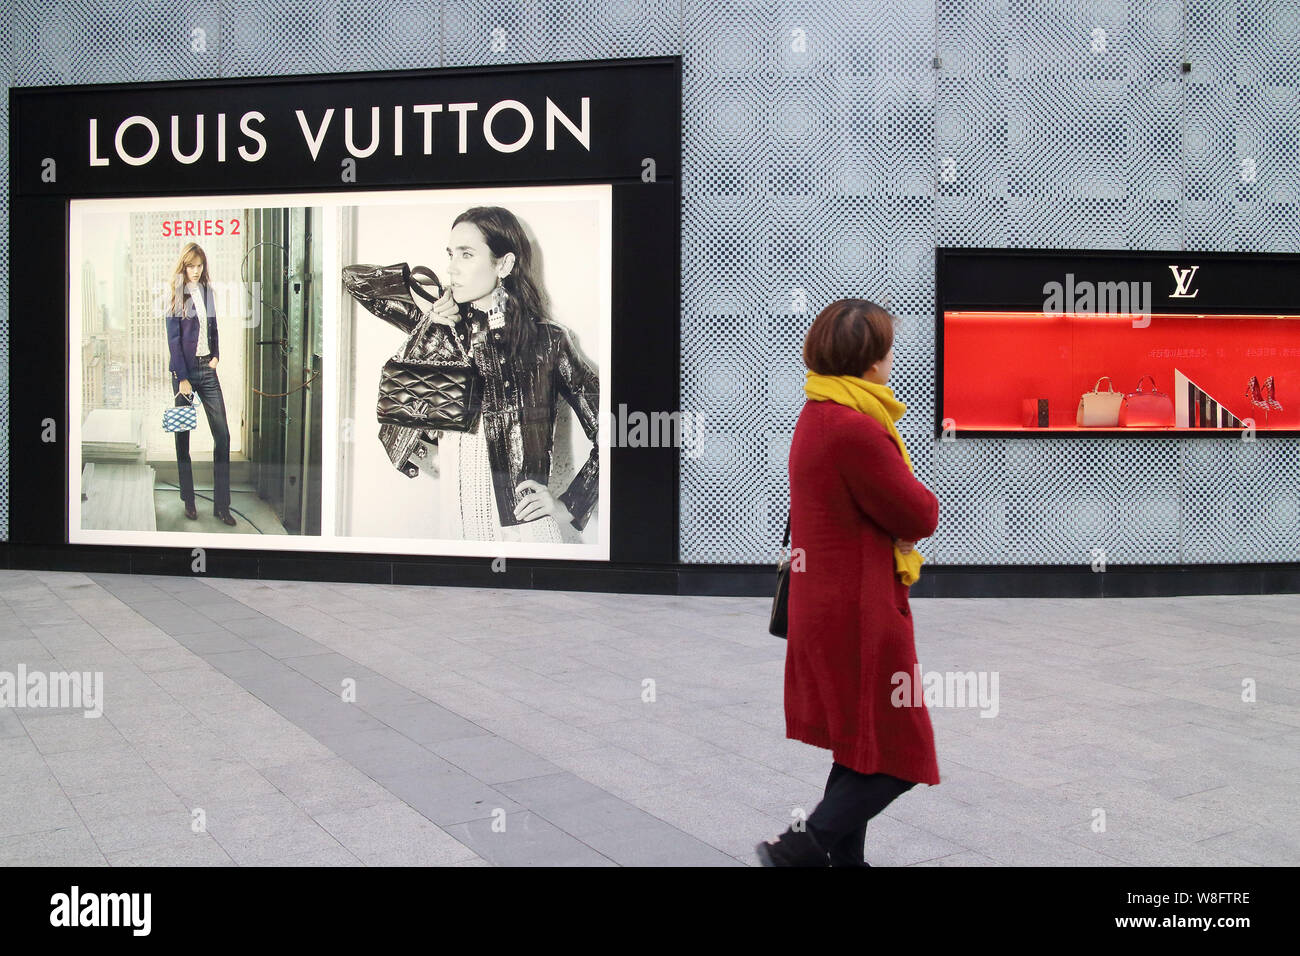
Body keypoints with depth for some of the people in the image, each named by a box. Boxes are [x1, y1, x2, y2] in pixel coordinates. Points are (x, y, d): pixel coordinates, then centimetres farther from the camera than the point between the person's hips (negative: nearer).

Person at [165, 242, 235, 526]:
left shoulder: (206, 290, 10)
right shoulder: (176, 295, -5)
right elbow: (173, 339, -9)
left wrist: (216, 355, 4)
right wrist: (182, 379, -14)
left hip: (207, 368, 5)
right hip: (184, 370, -5)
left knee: (222, 434, -2)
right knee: (183, 436, 5)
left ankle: (221, 504, 2)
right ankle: (188, 501, 15)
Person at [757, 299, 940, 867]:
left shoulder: (817, 414, 10)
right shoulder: (856, 430, -23)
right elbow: (919, 515, -16)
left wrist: (900, 522, -4)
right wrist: (926, 503, 4)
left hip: (826, 602, 10)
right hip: (861, 612, -10)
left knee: (860, 750, 19)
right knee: (897, 759, 1)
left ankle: (844, 857, 28)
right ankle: (802, 849, 1)